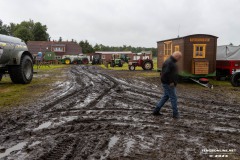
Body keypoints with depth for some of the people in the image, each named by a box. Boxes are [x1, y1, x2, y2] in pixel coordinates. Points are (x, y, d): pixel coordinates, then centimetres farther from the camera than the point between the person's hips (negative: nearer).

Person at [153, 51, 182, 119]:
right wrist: (170, 82, -21)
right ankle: (175, 114, 10)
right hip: (168, 84, -11)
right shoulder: (169, 62, -21)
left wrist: (172, 81, 13)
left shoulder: (171, 62, 13)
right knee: (173, 98, -1)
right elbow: (165, 73, -28)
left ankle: (156, 111, 20)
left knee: (165, 97, 15)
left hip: (170, 83, 11)